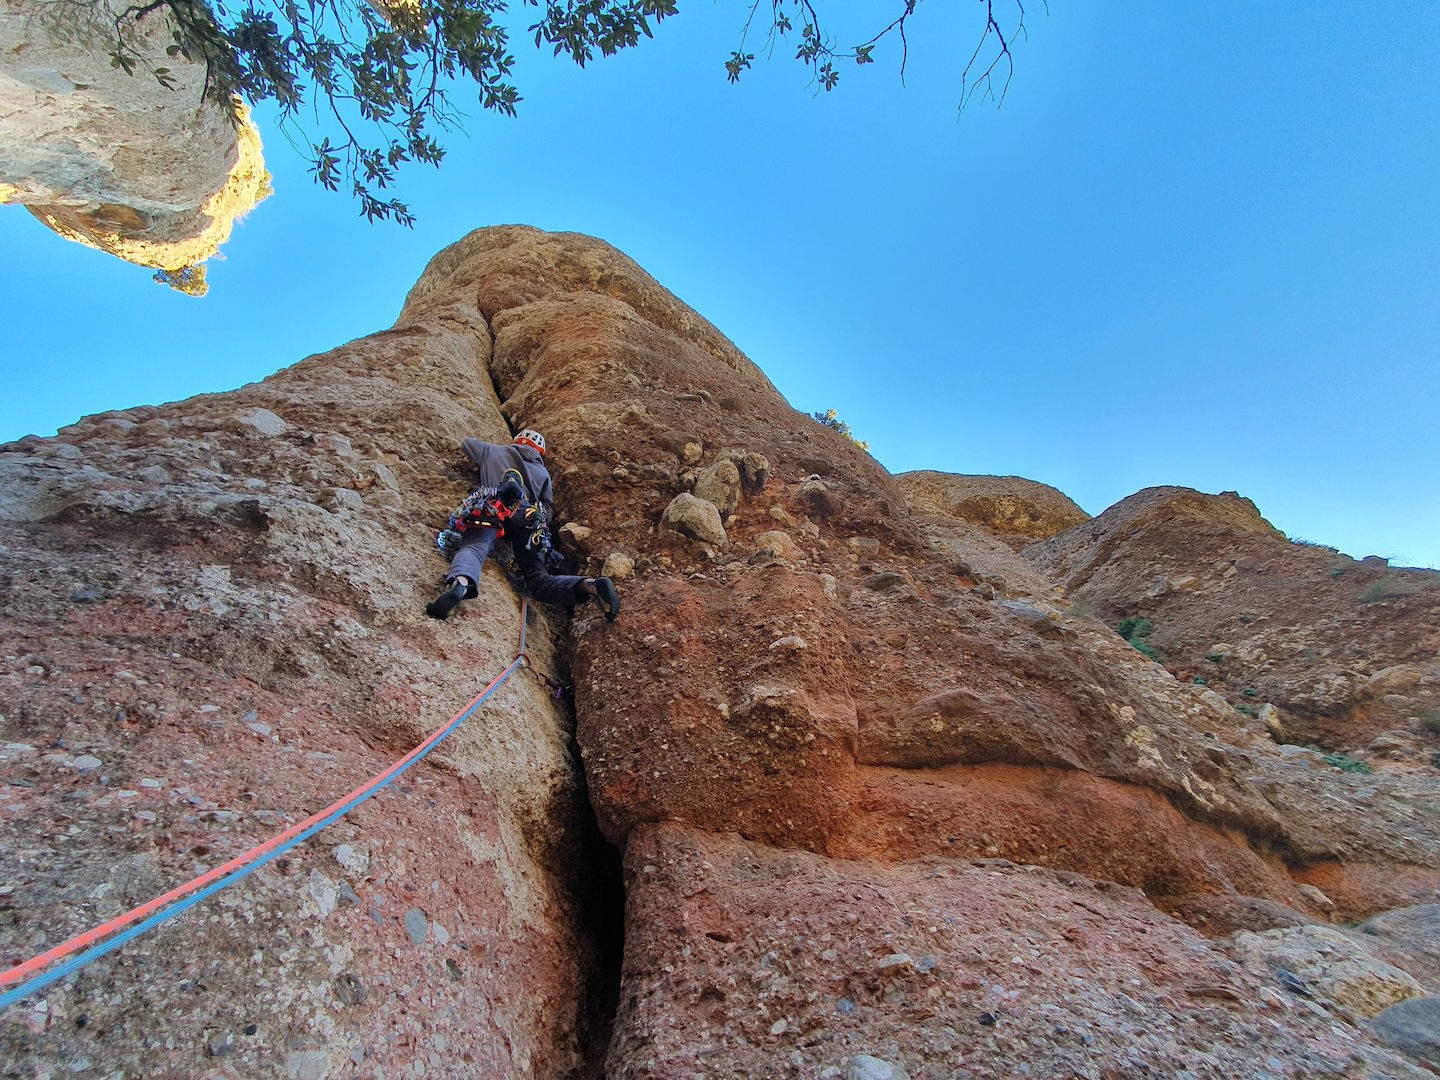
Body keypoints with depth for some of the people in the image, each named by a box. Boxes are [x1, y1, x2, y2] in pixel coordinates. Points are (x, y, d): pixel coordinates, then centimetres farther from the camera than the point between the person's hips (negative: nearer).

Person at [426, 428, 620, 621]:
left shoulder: (495, 451, 34)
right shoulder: (543, 472, 35)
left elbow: (466, 443, 52)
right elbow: (548, 508, 25)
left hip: (494, 508, -2)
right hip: (529, 518, 2)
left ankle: (460, 583, -60)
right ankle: (590, 585, -29)